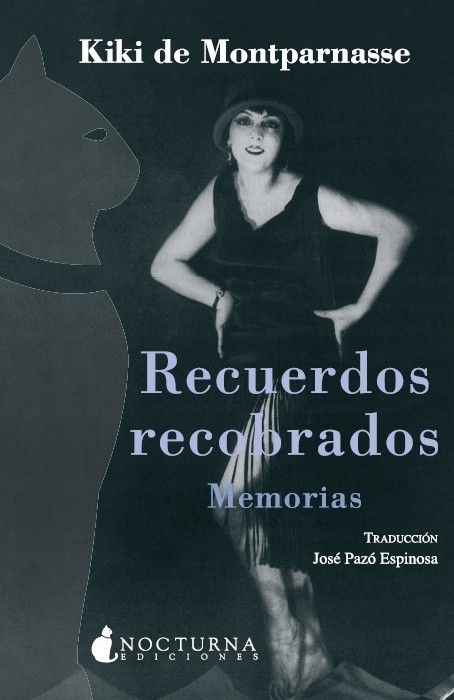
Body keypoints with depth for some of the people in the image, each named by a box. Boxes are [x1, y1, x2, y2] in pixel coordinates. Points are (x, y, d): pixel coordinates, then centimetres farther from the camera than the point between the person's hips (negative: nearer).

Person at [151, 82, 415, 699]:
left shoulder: (311, 198, -8)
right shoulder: (219, 195, 5)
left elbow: (397, 230, -1)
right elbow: (165, 264, 14)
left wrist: (360, 307, -3)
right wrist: (219, 297, 0)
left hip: (299, 357, -5)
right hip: (246, 361, 5)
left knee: (233, 500, -19)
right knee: (276, 505, 8)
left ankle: (282, 627, -1)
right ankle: (310, 648, 20)